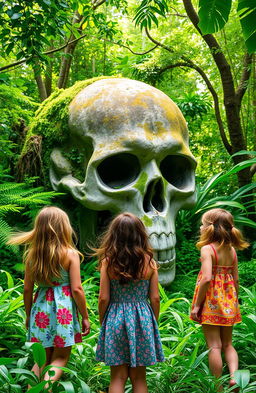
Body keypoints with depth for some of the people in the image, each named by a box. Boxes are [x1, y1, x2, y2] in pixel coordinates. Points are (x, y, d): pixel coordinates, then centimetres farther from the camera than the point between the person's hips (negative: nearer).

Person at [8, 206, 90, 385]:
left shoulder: (32, 255, 0)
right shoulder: (70, 254, -10)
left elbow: (27, 290, 5)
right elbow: (77, 289, -10)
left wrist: (29, 316, 17)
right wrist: (85, 317, 0)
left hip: (40, 309, 4)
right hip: (63, 308, -3)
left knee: (42, 358, 18)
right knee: (60, 358, 9)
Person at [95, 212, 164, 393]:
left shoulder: (108, 261, -8)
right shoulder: (149, 262, -6)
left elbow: (104, 298, -6)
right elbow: (155, 298, -2)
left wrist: (103, 323, 9)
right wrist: (154, 323, 13)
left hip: (115, 319, -1)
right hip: (142, 319, 1)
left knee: (118, 377, 11)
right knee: (139, 377, 14)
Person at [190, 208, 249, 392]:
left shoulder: (207, 249, -15)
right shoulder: (232, 250, 4)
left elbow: (207, 278, -23)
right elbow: (236, 280, 8)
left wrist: (196, 305, -16)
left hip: (211, 301, -6)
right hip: (228, 301, 6)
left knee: (214, 346, 3)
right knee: (228, 344, 18)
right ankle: (234, 375, -1)